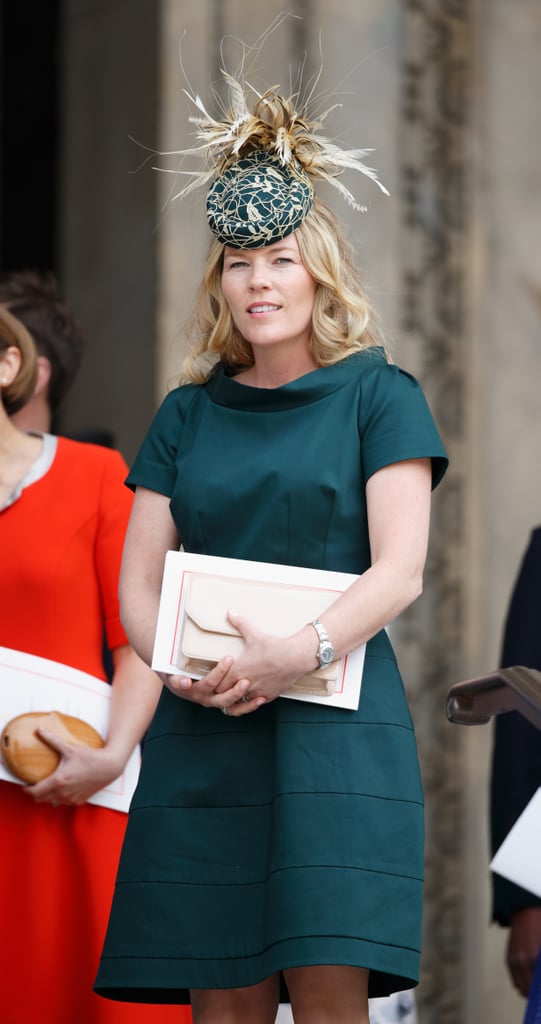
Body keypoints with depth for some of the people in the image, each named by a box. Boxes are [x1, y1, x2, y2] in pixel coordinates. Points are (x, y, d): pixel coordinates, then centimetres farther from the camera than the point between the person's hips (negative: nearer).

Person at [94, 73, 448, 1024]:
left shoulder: (378, 395, 6)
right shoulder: (187, 413, 16)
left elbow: (399, 571, -4)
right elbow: (137, 583, 12)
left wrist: (298, 654, -19)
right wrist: (180, 663, -9)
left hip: (335, 721, -3)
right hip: (201, 732, 3)